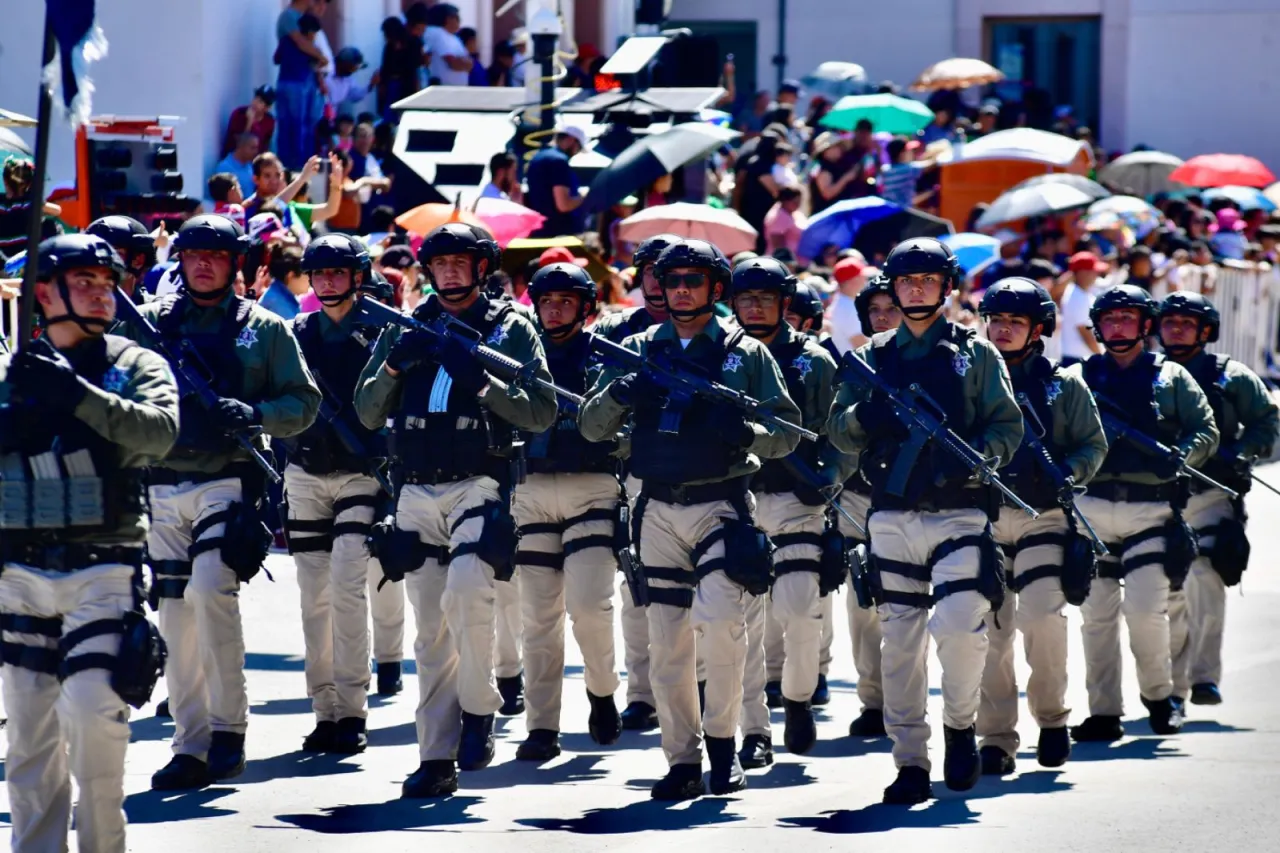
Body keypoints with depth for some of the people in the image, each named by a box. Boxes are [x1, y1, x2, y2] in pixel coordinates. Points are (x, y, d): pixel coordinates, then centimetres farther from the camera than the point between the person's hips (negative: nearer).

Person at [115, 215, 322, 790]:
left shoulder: (263, 329, 6)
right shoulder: (148, 322, 11)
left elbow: (303, 403, 6)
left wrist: (257, 413, -12)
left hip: (228, 480, -3)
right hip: (161, 485, 3)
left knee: (210, 591, -21)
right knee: (175, 613, 4)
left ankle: (229, 729, -10)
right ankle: (191, 746, 10)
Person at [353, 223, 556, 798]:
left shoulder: (511, 329, 4)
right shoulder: (405, 329, 14)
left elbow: (542, 414, -4)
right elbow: (367, 413, 10)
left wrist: (482, 382, -16)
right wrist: (392, 366, -8)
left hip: (478, 487, -4)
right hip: (416, 493, 4)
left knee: (465, 594, -26)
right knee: (430, 632, 4)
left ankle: (478, 711, -7)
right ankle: (436, 760, 6)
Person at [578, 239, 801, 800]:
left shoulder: (746, 354, 6)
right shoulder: (638, 351, 12)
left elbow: (788, 434, 3)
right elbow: (591, 427, 7)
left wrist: (746, 433, -18)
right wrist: (618, 395, -14)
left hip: (719, 503, -3)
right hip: (657, 510, 3)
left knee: (719, 617, -21)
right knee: (666, 643, 3)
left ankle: (722, 741, -4)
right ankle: (683, 764, 10)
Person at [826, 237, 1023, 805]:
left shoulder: (975, 354, 8)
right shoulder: (873, 356, 14)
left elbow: (1008, 427, 3)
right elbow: (840, 433, 12)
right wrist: (865, 416, -11)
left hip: (960, 513, -3)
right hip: (892, 518, 3)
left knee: (958, 626, -19)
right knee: (899, 642, 2)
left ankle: (960, 726, 6)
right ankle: (910, 764, 8)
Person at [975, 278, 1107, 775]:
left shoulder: (1063, 387, 8)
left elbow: (1094, 444, 8)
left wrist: (1066, 474, -11)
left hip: (1044, 518, -2)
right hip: (982, 519, 2)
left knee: (1043, 617, -17)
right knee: (990, 629, -1)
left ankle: (1051, 716, 5)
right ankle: (996, 738, 5)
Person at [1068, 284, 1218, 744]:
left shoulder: (1171, 377, 10)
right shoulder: (1079, 378, 13)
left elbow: (1206, 430, 5)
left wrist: (1180, 456, -14)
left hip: (1151, 511, -2)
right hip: (1091, 509, 2)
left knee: (1146, 609, -13)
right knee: (1097, 615, 3)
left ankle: (1159, 694, 9)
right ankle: (1103, 712, 9)